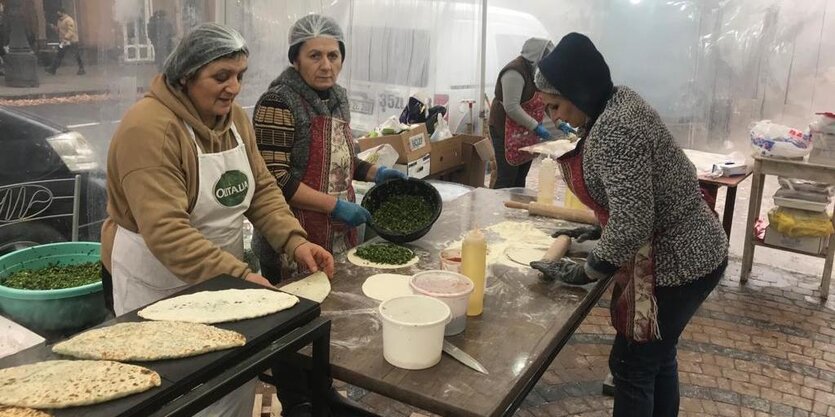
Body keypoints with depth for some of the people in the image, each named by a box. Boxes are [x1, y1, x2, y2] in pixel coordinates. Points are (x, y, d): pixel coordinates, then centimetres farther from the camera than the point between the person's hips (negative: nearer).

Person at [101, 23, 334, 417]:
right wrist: (238, 277, -36)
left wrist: (294, 240, -14)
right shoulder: (149, 128, -23)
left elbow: (262, 189, 2)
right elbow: (165, 230, -31)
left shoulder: (234, 116, 1)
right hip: (160, 284, -6)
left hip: (222, 272, 7)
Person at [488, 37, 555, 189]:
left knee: (520, 179, 11)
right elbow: (511, 108, -25)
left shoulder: (535, 71, 11)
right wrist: (536, 126, -23)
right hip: (507, 132, -9)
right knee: (506, 180, -8)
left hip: (525, 134, 9)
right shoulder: (515, 71, -19)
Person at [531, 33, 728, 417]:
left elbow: (631, 226, -29)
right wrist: (598, 230, 13)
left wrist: (588, 272, -16)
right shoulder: (616, 103, 3)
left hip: (674, 262, -10)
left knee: (632, 366, 7)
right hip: (684, 250, 10)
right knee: (657, 356, 24)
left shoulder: (614, 130, -28)